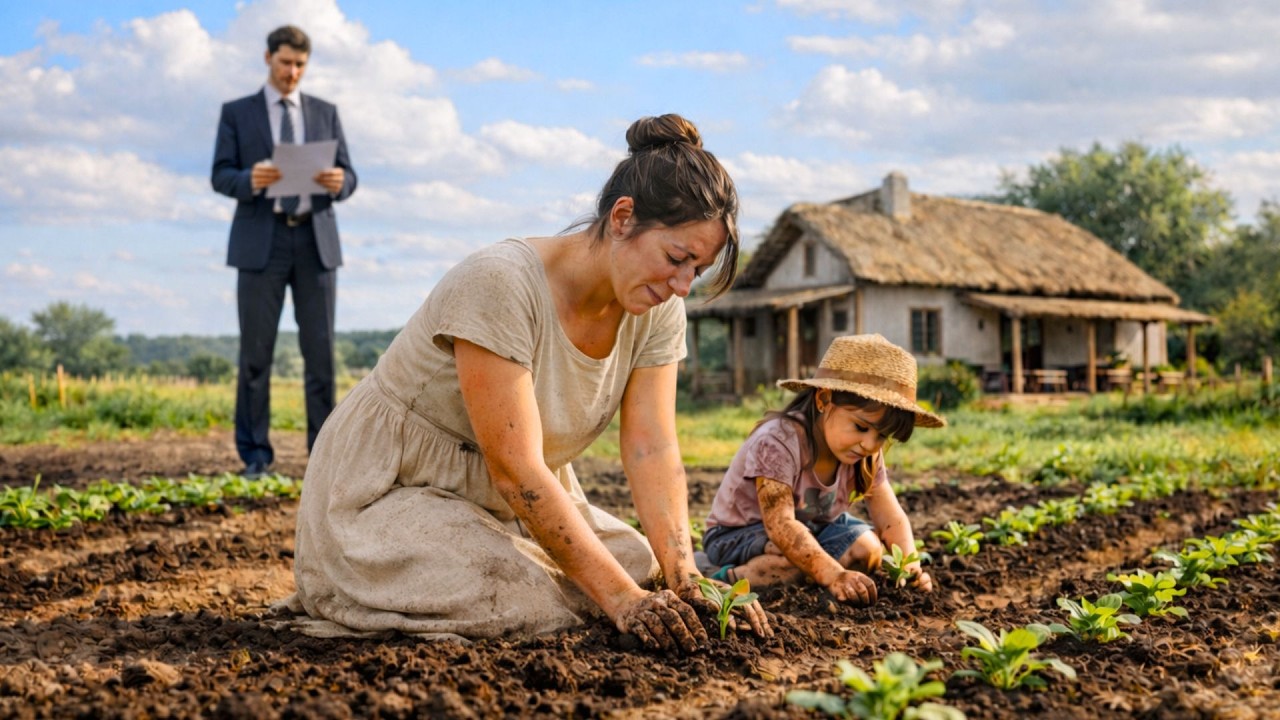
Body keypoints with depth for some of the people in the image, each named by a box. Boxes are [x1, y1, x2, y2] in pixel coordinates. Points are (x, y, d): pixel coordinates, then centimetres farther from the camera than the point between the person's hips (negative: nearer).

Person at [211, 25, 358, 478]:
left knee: (320, 351, -1)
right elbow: (221, 177, 0)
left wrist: (337, 182, -17)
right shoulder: (236, 113, 8)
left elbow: (347, 179, 8)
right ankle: (255, 455, 4)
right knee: (255, 353, -2)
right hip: (261, 242, -1)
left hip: (316, 241, 2)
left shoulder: (325, 113, 13)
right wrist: (251, 179, -22)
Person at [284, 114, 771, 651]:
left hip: (517, 500, 7)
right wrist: (620, 599, -36)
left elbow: (652, 449, -15)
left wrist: (685, 581, -29)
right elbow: (514, 469, -33)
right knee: (525, 605, -28)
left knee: (645, 569, -6)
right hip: (395, 489, -7)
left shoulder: (658, 310, -8)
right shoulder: (499, 284, -30)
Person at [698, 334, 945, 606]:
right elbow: (780, 524, -40)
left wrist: (910, 565, -31)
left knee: (866, 546, -15)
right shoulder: (779, 441, -32)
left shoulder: (868, 456, -10)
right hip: (736, 535, -8)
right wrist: (833, 574, -51)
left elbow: (891, 518, -11)